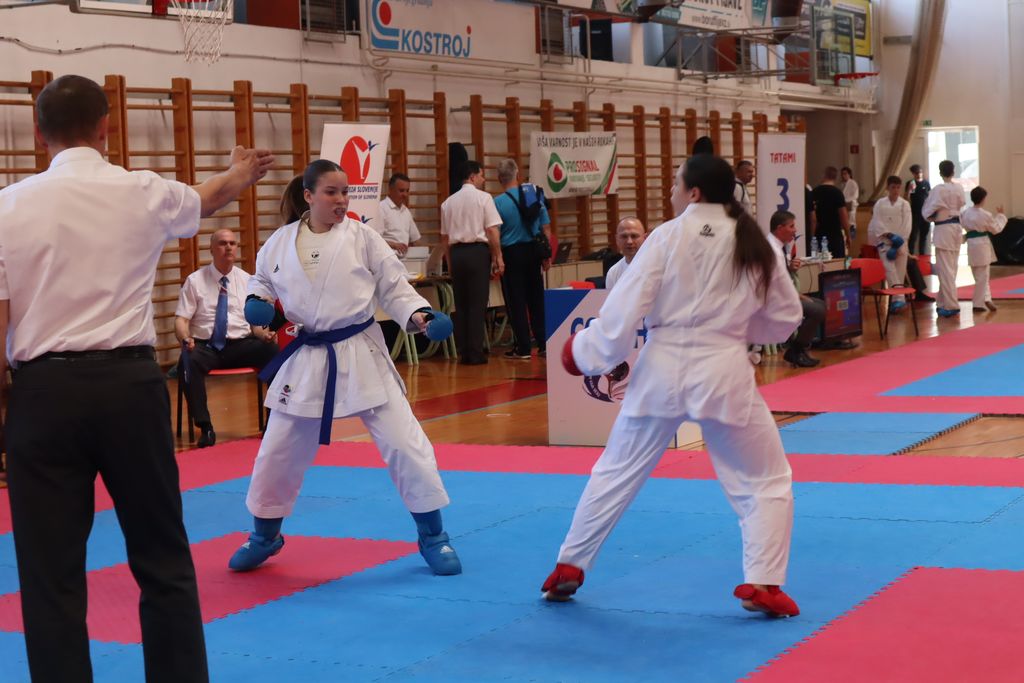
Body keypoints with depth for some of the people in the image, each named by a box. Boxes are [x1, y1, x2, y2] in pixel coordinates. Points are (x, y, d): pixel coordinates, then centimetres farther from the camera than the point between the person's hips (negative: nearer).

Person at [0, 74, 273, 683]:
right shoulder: (146, 193, 2)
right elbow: (208, 197, 27)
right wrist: (243, 172, 49)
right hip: (129, 385, 1)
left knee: (51, 574, 6)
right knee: (163, 560, 15)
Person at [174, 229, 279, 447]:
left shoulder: (247, 281, 11)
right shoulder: (195, 281, 4)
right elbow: (181, 319, 0)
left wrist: (264, 334, -12)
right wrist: (185, 339, -23)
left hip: (240, 345, 2)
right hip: (205, 346, -2)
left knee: (271, 350, -28)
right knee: (188, 362, -37)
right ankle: (205, 427, -29)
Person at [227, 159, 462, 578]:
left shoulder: (361, 237, -5)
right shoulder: (282, 242, 0)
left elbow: (394, 287, -3)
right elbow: (263, 281, 16)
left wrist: (418, 315, -20)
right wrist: (257, 303, -5)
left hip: (360, 355, -2)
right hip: (306, 359, 2)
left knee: (403, 442, -6)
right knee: (278, 451, 12)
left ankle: (433, 536, 11)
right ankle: (265, 535, 35)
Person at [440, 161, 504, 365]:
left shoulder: (448, 202, 12)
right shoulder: (483, 198, -3)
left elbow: (444, 237, 15)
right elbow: (492, 231, -8)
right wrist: (498, 258, -3)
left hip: (456, 253, 5)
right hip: (477, 251, -5)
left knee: (460, 304, 9)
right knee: (477, 304, -2)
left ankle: (463, 353, 9)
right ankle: (475, 353, -4)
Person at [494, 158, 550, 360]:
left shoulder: (498, 202, -11)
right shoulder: (535, 195, 0)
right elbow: (546, 228, 4)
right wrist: (547, 255, 11)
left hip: (511, 253, -4)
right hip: (533, 252, 4)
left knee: (516, 302, 2)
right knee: (536, 299, 12)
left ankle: (522, 348, 3)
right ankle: (544, 344, 14)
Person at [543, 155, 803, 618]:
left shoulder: (668, 236, -5)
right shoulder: (753, 243, 4)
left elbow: (626, 306, -8)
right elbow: (785, 317, 12)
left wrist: (589, 353, 5)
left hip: (663, 368, 0)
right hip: (723, 371, 0)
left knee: (616, 472, 16)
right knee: (765, 479, 13)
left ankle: (569, 567, 24)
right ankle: (762, 584, 2)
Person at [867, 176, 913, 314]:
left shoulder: (905, 204, 5)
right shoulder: (880, 204, 5)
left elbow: (907, 225, -2)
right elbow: (877, 222, -3)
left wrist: (898, 243, -12)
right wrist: (888, 235, -18)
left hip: (900, 242, 1)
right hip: (884, 241, -1)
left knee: (900, 272, -2)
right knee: (890, 270, -19)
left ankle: (895, 302, 8)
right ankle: (899, 298, -29)